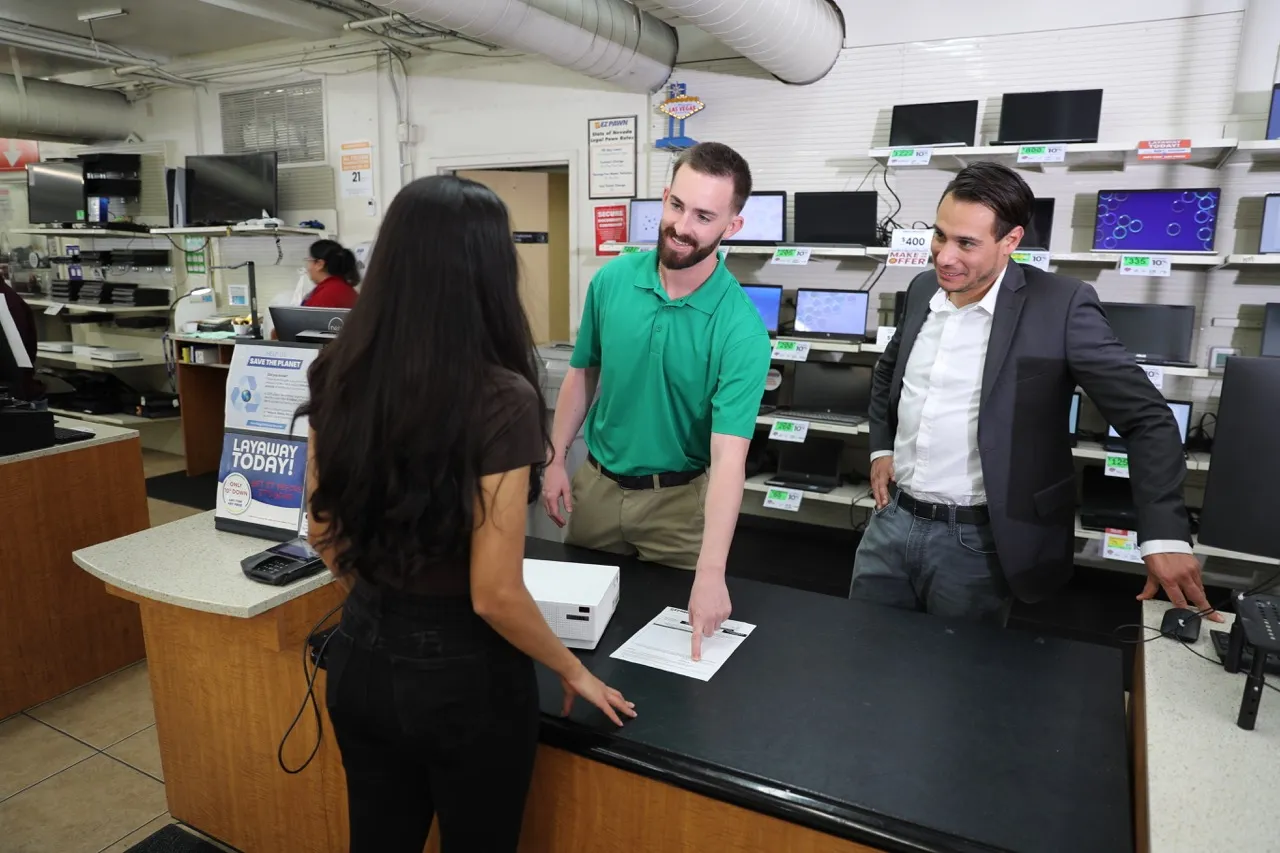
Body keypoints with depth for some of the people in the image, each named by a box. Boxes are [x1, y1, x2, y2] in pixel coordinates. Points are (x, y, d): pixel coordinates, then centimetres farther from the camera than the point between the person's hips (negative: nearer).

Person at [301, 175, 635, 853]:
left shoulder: (339, 375, -6)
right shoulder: (500, 399, -25)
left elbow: (323, 533, 5)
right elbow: (495, 595, -22)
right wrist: (572, 670, -4)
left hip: (360, 655, 5)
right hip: (461, 672, -5)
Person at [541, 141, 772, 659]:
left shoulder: (741, 328, -21)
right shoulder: (612, 280, -9)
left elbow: (728, 456, -27)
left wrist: (711, 572, -34)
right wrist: (556, 460, 3)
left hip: (679, 498, -4)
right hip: (596, 482, 4)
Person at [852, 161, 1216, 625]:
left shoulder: (1060, 305, -13)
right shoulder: (924, 289, 4)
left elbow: (1147, 419, -12)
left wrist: (1165, 535, -20)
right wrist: (881, 447, 10)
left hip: (973, 541, -5)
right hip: (891, 519, 5)